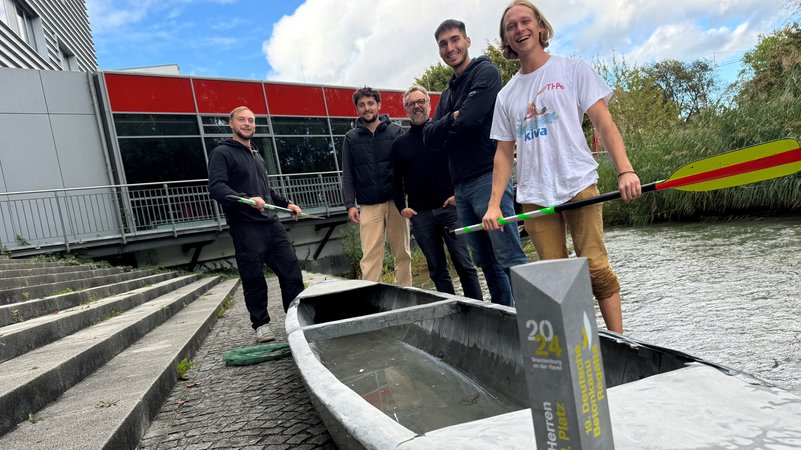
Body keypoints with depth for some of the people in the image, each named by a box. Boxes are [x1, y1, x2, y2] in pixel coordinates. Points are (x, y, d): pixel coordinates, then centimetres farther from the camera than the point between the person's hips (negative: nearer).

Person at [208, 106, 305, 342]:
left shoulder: (256, 155, 23)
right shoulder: (222, 153, -1)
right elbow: (216, 187, -16)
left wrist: (286, 203, 28)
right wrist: (246, 199, -29)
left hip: (271, 224, 7)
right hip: (245, 228, -7)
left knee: (292, 271, 4)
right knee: (253, 279, -1)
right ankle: (261, 324, 16)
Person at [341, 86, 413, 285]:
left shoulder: (395, 131, 6)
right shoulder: (351, 138, 10)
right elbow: (348, 175, 8)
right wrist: (350, 204, -2)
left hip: (396, 201, 0)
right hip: (369, 206, 0)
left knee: (402, 253, 5)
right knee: (370, 256, -5)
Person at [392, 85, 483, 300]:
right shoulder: (399, 144, 13)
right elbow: (397, 180, 16)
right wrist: (402, 207, 3)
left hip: (450, 208, -2)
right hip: (420, 215, 3)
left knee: (463, 263, -5)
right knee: (437, 270, 6)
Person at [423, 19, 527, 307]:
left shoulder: (485, 72, 0)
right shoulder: (448, 94, 23)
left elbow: (468, 120, -14)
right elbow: (429, 138, 11)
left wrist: (445, 128, 4)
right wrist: (452, 119, -5)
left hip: (488, 178, -8)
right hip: (461, 186, 8)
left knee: (510, 259, -12)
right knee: (486, 263, 10)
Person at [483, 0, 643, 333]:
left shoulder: (573, 70, 8)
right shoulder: (506, 95, 15)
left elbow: (603, 122, -1)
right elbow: (504, 153, 15)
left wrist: (625, 170, -15)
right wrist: (494, 204, 5)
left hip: (578, 184, -2)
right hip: (534, 196, 3)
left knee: (596, 268, -9)